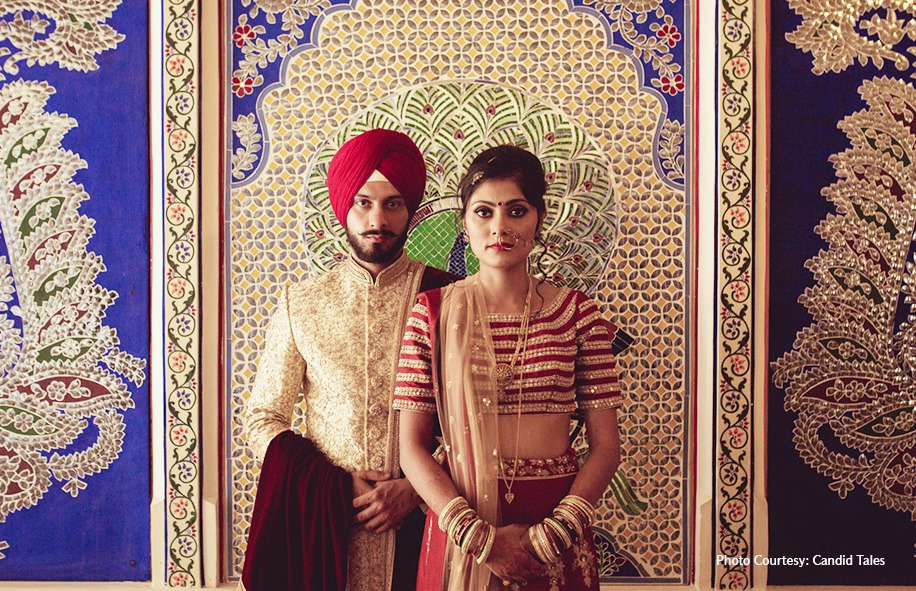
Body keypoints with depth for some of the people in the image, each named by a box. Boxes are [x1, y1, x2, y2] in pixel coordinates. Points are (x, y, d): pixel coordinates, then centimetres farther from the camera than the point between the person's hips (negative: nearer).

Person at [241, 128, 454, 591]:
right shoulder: (300, 304, 3)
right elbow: (261, 420, 4)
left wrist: (416, 489, -13)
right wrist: (337, 486, -8)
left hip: (419, 523, -1)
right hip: (323, 526, 1)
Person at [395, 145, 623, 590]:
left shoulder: (576, 312, -2)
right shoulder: (432, 313, -3)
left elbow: (606, 446, -3)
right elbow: (412, 448, -5)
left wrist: (554, 534, -14)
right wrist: (478, 535, -15)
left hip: (558, 517, 1)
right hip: (458, 514, 0)